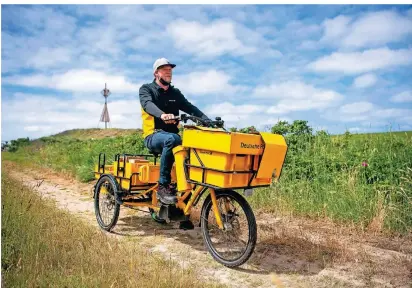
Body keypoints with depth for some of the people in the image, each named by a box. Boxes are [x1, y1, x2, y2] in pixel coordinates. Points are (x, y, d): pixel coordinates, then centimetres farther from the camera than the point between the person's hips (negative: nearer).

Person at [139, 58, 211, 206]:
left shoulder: (175, 93, 16)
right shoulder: (146, 89, 2)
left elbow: (190, 108, 4)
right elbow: (148, 104, -21)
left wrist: (208, 121, -14)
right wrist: (162, 115, -43)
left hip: (171, 136, 5)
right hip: (153, 136, -4)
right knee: (171, 139, -38)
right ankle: (163, 186, -30)